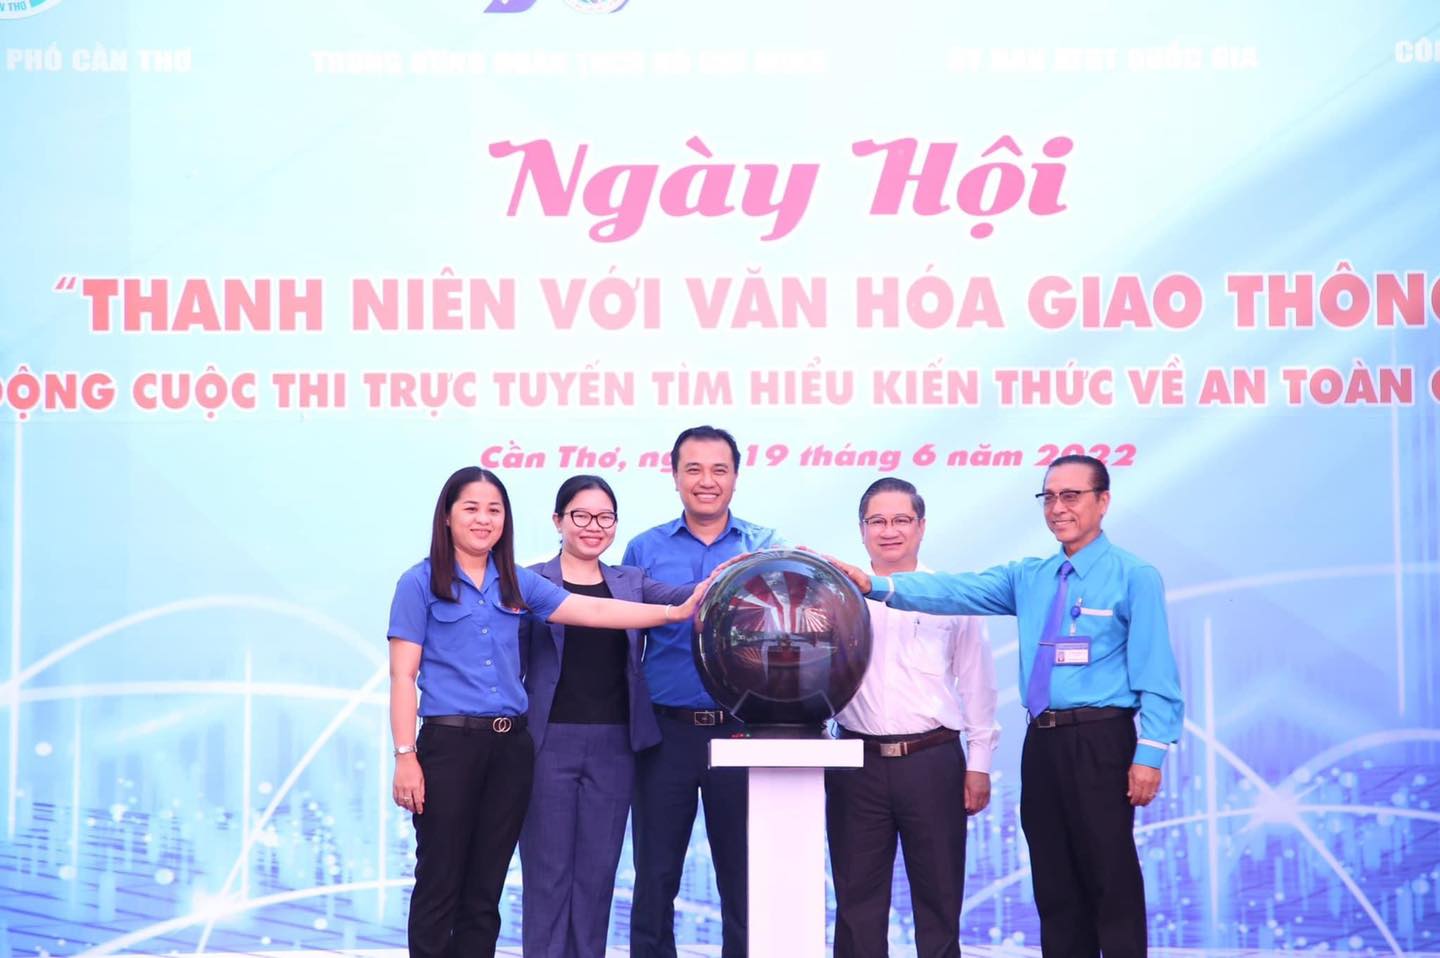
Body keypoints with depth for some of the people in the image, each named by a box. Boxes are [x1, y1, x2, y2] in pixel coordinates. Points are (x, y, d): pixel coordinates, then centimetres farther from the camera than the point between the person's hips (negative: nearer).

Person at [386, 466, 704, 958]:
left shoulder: (517, 583, 11)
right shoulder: (421, 582, 0)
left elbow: (593, 610, 4)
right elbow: (403, 676, -4)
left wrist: (678, 611, -5)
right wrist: (405, 757, -12)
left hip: (511, 747, 5)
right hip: (449, 744, -4)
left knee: (485, 890, 9)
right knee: (439, 885, 0)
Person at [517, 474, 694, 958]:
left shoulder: (631, 582, 12)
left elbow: (681, 596, -5)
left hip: (614, 745, 3)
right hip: (550, 742, -3)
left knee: (597, 872, 7)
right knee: (548, 871, 0)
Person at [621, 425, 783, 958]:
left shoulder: (768, 549, 5)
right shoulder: (644, 550, 6)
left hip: (740, 730, 0)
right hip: (666, 733, 0)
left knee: (743, 877, 6)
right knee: (655, 879, 7)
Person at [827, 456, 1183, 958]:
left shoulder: (1135, 577, -2)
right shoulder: (1027, 577, 13)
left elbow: (1156, 673, -7)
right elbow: (955, 591, 0)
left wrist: (1149, 754, -14)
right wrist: (876, 585, -14)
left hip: (1100, 742, -5)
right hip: (1041, 742, 6)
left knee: (1111, 879, -3)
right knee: (1054, 883, 10)